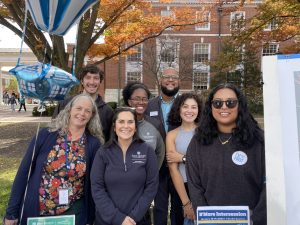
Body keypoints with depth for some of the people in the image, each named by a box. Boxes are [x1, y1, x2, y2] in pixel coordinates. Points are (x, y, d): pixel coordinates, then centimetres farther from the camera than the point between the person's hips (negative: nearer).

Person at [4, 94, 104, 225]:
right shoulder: (46, 135, -9)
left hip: (74, 213, 0)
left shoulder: (94, 144, -8)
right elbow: (24, 171, -5)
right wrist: (12, 212, -3)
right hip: (35, 211, 0)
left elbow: (93, 182, -2)